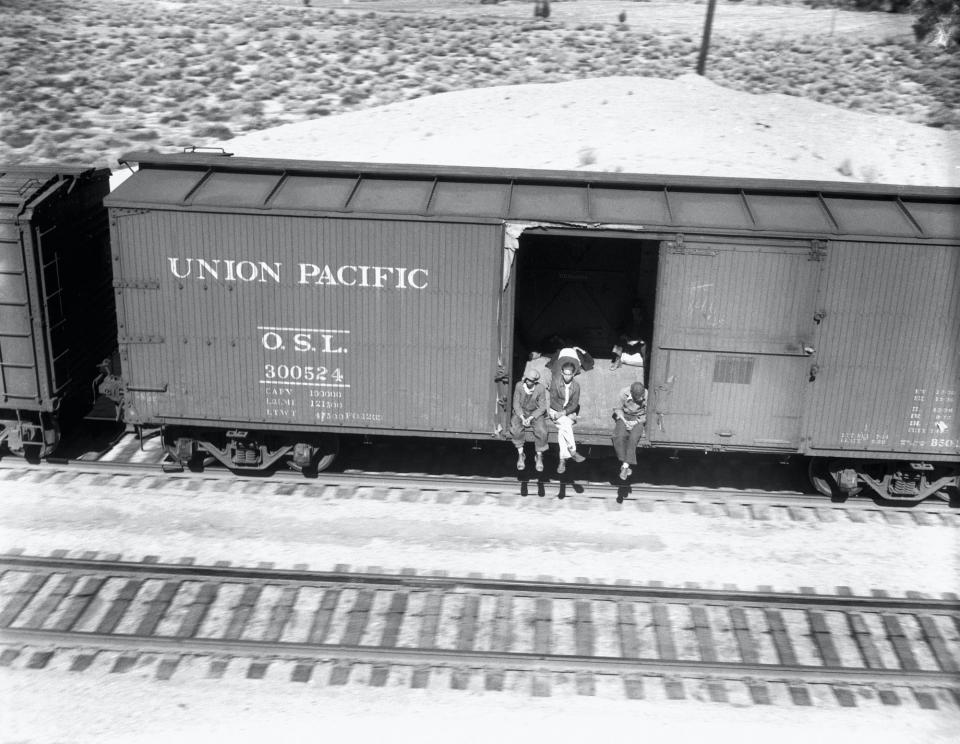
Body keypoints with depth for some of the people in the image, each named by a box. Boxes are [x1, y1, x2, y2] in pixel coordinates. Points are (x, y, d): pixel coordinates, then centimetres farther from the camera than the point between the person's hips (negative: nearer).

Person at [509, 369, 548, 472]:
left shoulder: (541, 388, -15)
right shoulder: (519, 386, -13)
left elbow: (542, 407, -9)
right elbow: (516, 404, -5)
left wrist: (530, 418, -20)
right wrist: (522, 418, -19)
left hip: (536, 413, -1)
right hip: (521, 412, 1)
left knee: (541, 431, -28)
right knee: (515, 429, -30)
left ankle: (539, 457, -9)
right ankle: (520, 455, -14)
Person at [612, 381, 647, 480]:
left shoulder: (647, 395, -17)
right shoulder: (624, 393, -17)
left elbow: (648, 415, -5)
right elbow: (618, 409, -2)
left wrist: (635, 423, -16)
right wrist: (625, 422, -15)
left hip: (639, 419, -1)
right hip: (624, 417, 1)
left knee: (633, 438, -30)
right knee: (619, 436, -29)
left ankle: (625, 466, -25)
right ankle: (624, 463, -22)